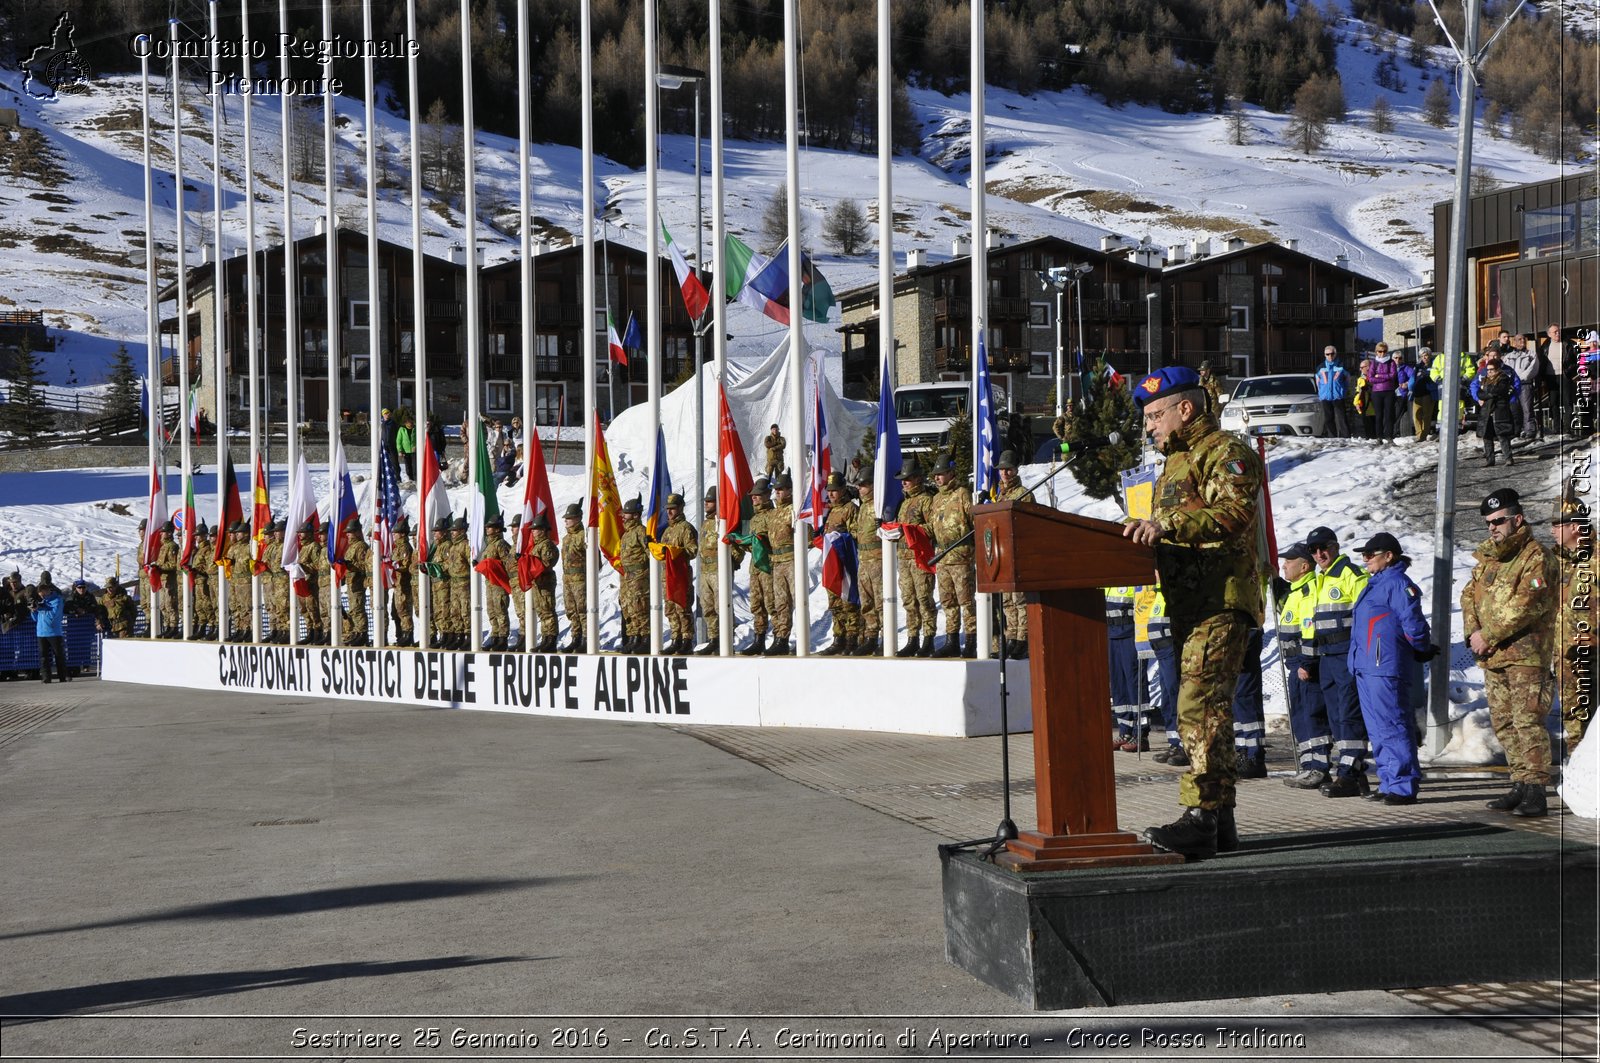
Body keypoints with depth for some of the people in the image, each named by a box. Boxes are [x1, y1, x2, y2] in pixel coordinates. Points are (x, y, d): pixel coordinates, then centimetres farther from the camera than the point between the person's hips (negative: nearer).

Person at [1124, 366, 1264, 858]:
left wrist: (1168, 525, -31)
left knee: (1201, 706, -19)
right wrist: (1145, 533, 9)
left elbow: (1235, 514, -22)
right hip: (1189, 603, 10)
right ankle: (1220, 821, 15)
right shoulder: (1176, 461, 27)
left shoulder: (1226, 452, -5)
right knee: (1205, 708, 11)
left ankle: (1200, 815, -25)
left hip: (1222, 600, -10)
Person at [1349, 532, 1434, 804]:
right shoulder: (1375, 584, 20)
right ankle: (1389, 784, 19)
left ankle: (1403, 786, -7)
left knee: (1393, 728, -9)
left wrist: (1423, 651, -1)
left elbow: (1413, 624, -15)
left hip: (1385, 669, -10)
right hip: (1365, 668, 11)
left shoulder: (1398, 584, -12)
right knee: (1377, 730, 13)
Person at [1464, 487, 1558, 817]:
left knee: (1527, 721, -12)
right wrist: (1472, 631, -4)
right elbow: (1470, 595, 15)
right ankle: (1520, 786, 17)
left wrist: (1488, 636, -16)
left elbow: (1525, 606, -18)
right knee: (1504, 724, 10)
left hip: (1525, 654, -8)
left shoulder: (1536, 558, -8)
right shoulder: (1487, 557, 17)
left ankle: (1535, 792, -13)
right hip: (1492, 656, 8)